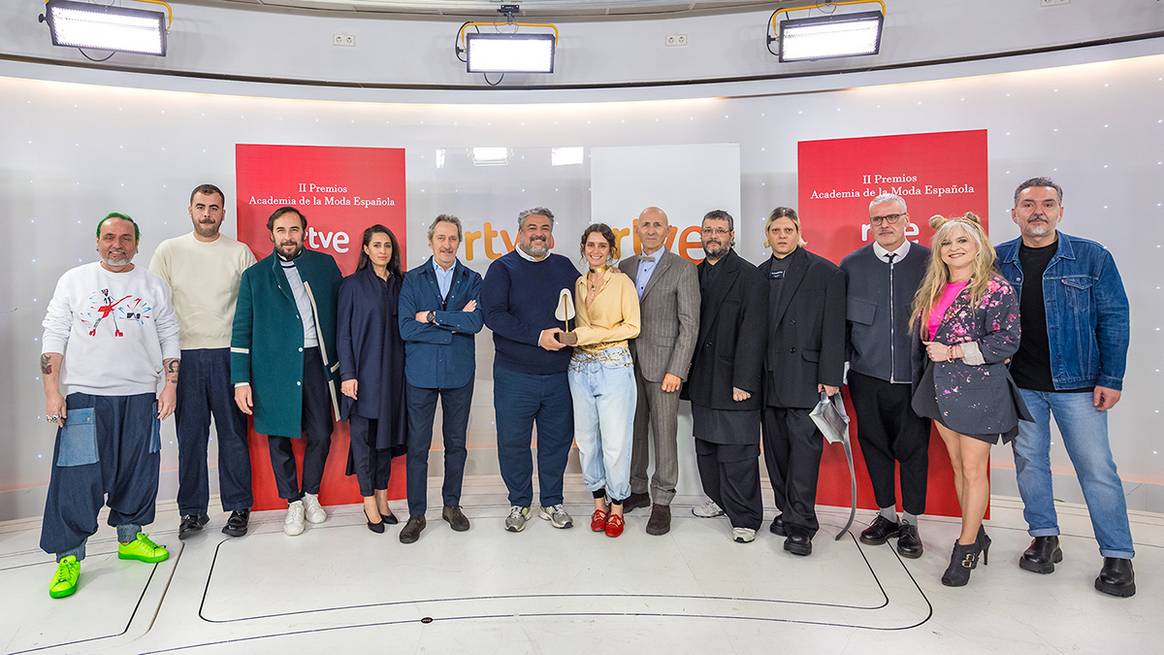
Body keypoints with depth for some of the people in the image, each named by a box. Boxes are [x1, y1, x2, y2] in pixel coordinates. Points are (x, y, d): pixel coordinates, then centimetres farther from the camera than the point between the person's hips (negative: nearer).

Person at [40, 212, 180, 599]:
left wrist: (171, 386, 3)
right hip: (85, 395, -2)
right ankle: (68, 556, 10)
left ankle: (130, 537, 27)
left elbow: (169, 339, 9)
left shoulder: (153, 286, 8)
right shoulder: (74, 281, 4)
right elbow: (53, 337, 1)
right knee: (77, 477, -3)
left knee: (138, 472, 10)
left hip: (140, 396, 3)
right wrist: (52, 391, -6)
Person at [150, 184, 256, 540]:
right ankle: (192, 510, 20)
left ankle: (238, 507, 16)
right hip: (185, 354, 1)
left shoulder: (240, 253, 3)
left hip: (228, 354, -1)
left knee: (233, 433, 4)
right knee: (190, 435, 7)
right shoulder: (169, 250, 6)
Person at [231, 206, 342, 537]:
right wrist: (241, 381, -3)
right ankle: (293, 503, 24)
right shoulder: (255, 275, 4)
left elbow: (341, 312, 7)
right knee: (278, 438, 7)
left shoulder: (325, 264, 6)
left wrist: (340, 360, 1)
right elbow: (241, 331, 3)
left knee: (321, 436, 5)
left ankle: (311, 495, 29)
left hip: (316, 361, 1)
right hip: (274, 367, 0)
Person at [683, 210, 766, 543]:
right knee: (706, 446, 15)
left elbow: (752, 333, -13)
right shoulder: (695, 275, 11)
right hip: (702, 381, 6)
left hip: (733, 379, -6)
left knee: (737, 452, -3)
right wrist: (687, 374, 6)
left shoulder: (748, 276, -7)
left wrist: (743, 382, -17)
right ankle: (718, 498, 33)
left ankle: (745, 518, 10)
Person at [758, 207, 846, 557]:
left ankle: (801, 525, -2)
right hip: (769, 378, 5)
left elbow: (833, 329, -5)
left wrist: (829, 377, -11)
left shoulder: (825, 272, 0)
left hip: (806, 376, -5)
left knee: (804, 445, -7)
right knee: (776, 447, 9)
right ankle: (787, 511, 22)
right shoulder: (759, 275, 13)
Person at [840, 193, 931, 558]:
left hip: (913, 376, -2)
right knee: (874, 445, 11)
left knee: (914, 449, 6)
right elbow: (840, 322, 6)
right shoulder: (852, 265, 4)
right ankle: (887, 516, 29)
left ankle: (910, 523, 22)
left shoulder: (929, 261, -1)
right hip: (867, 375, 2)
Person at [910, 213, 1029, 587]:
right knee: (958, 465, 14)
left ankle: (965, 549, 12)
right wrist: (922, 383, 13)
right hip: (940, 388, 7)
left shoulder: (996, 290, -10)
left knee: (973, 469, 1)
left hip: (978, 389, -7)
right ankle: (976, 536, 28)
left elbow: (1007, 342, -15)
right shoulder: (932, 291, 10)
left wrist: (953, 352, -17)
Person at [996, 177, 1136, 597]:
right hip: (1019, 384, 2)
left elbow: (1114, 319, -3)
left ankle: (1117, 556, 16)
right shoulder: (998, 260, 1)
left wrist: (1111, 379, -7)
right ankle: (1044, 539, 27)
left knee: (1097, 468, 2)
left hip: (1076, 382, -2)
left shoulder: (1092, 257, -4)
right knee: (1029, 461, 11)